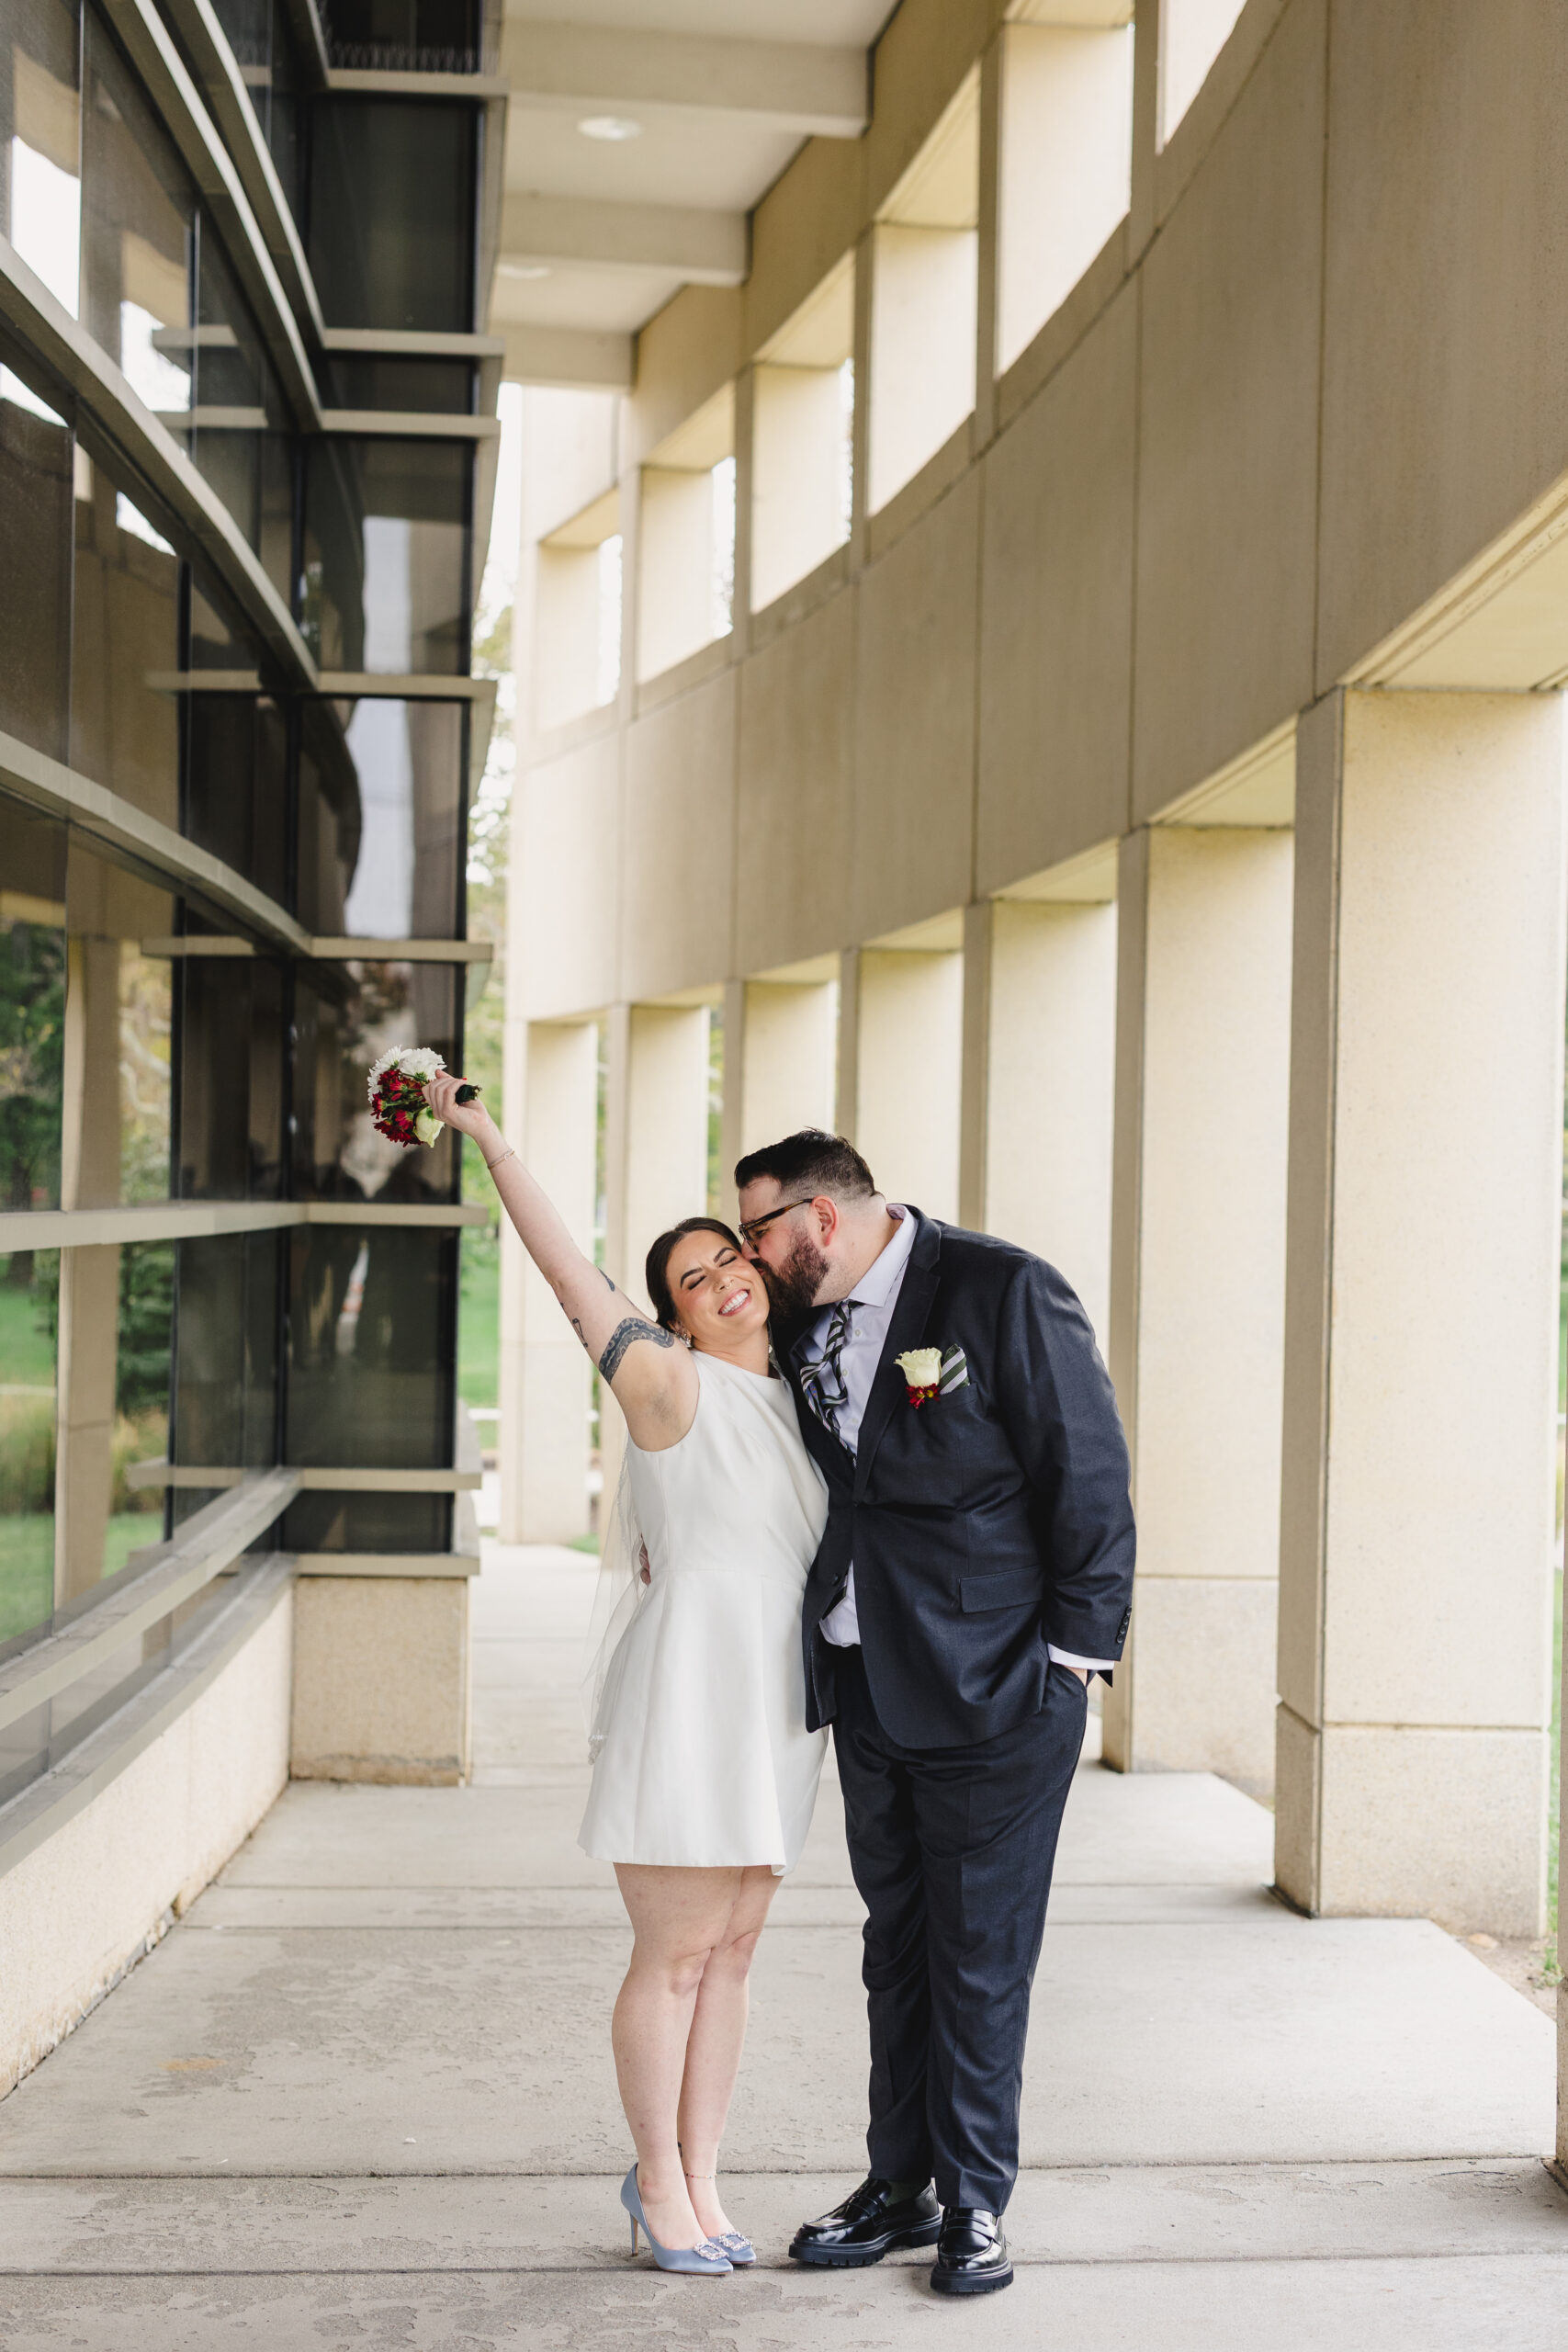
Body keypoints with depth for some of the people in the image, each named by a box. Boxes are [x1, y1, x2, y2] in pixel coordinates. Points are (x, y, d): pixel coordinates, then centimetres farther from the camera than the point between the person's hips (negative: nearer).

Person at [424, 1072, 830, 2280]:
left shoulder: (793, 1398, 12)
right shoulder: (673, 1386, -8)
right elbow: (572, 1273, -14)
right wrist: (489, 1139, -16)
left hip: (773, 1711, 7)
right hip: (684, 1693, -7)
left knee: (730, 1955, 12)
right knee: (675, 1955, 1)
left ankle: (699, 2179, 22)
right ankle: (661, 2182, 17)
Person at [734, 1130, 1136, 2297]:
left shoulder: (1005, 1291, -13)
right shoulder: (808, 1323, 9)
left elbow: (1089, 1480, -12)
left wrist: (1072, 1661, -12)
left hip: (994, 1687, -6)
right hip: (866, 1680, 7)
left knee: (981, 1956, 3)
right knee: (897, 1948, 15)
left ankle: (977, 2201, 17)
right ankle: (900, 2187, 26)